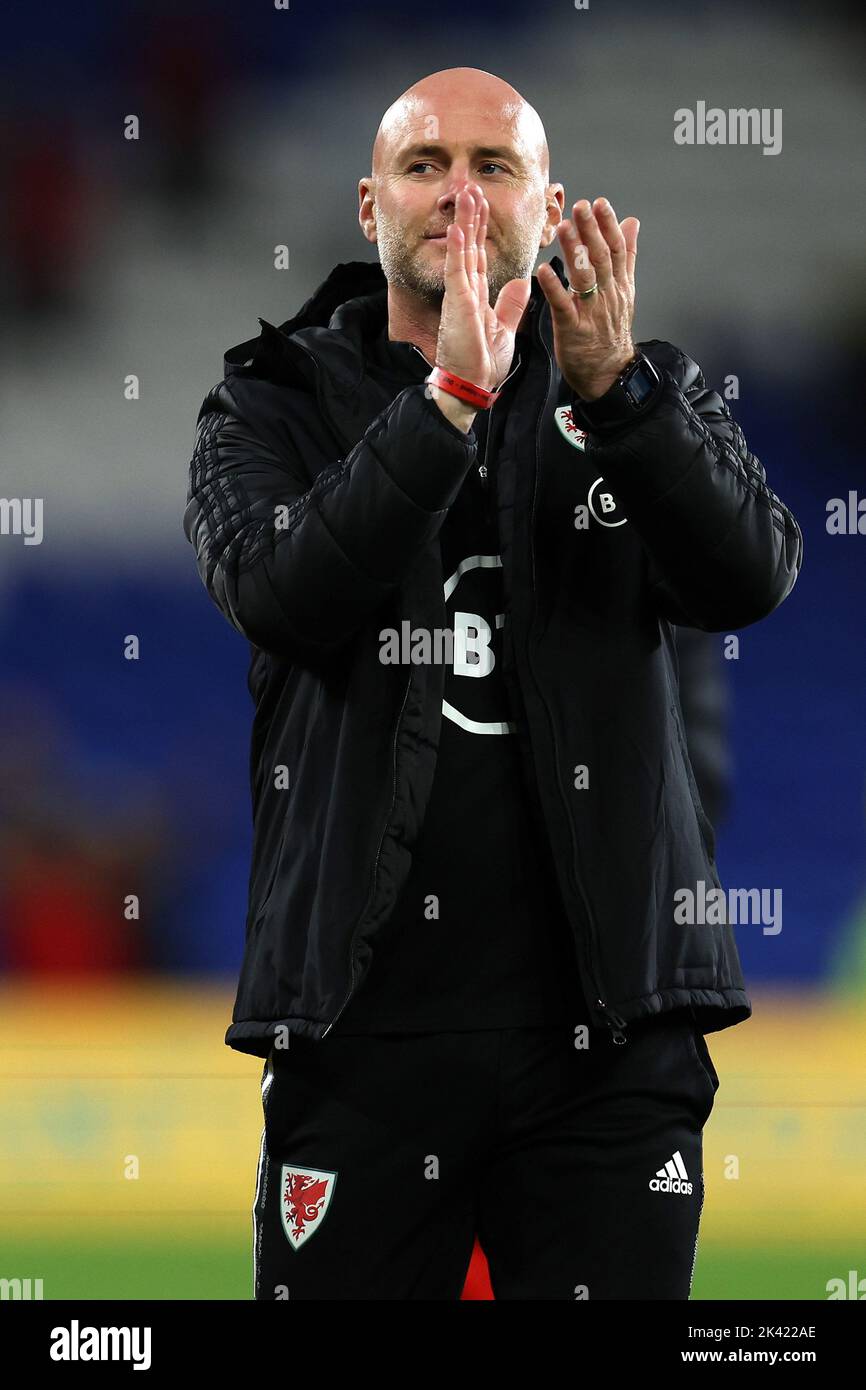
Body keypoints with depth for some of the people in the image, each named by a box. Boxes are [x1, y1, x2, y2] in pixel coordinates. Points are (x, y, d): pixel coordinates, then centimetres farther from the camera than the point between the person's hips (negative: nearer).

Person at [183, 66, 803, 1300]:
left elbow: (750, 578, -7)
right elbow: (278, 594, -12)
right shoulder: (274, 406, 8)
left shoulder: (652, 400, 12)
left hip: (607, 1021, 1)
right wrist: (451, 398, -21)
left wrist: (615, 389, -21)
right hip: (362, 1014, -1)